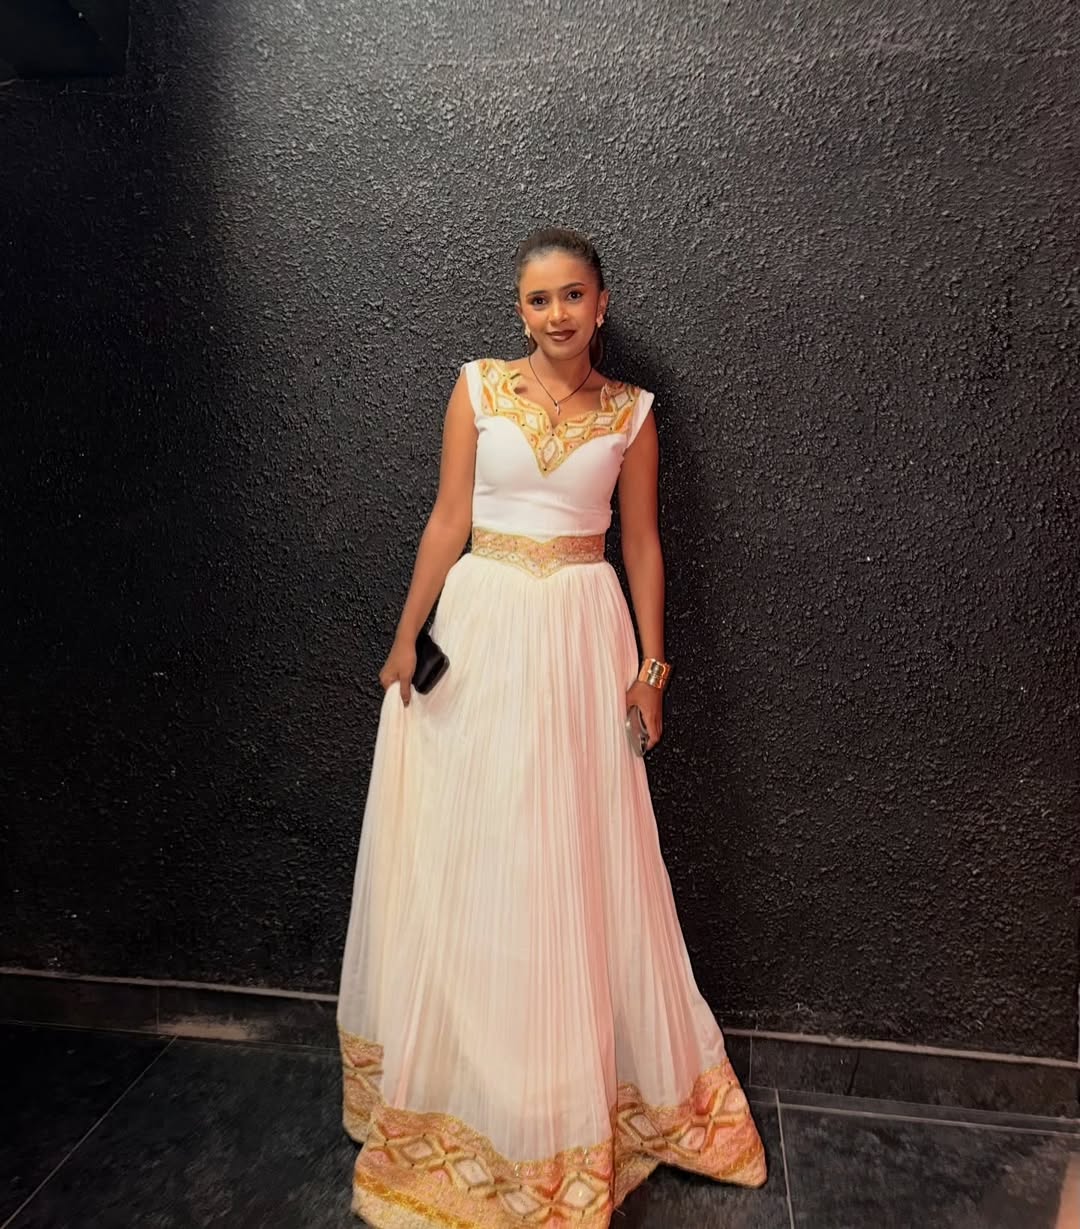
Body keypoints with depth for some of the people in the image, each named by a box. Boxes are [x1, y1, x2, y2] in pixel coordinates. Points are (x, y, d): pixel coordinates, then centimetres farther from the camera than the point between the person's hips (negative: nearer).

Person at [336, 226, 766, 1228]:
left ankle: (578, 1093, 31)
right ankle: (467, 1090, 31)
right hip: (482, 628, 0)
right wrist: (407, 637, -1)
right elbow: (446, 522, 2)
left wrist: (649, 665, 3)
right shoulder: (479, 388, 2)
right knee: (467, 852, 7)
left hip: (583, 636, 0)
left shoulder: (631, 412, 4)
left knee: (575, 860, 8)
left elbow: (641, 542, 7)